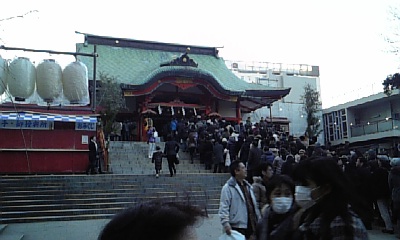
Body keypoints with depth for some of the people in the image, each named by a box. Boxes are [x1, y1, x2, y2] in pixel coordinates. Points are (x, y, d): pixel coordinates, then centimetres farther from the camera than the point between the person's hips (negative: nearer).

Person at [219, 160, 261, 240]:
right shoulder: (228, 188, -9)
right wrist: (226, 224, -26)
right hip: (237, 228, -8)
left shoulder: (248, 186, 16)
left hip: (252, 227, 8)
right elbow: (223, 208, -15)